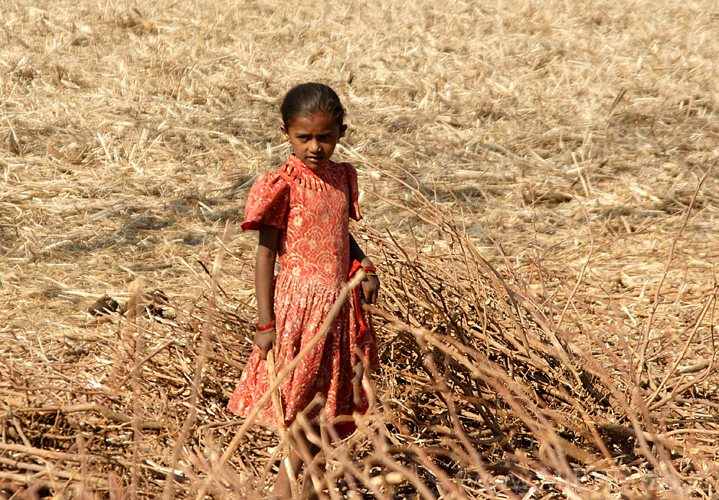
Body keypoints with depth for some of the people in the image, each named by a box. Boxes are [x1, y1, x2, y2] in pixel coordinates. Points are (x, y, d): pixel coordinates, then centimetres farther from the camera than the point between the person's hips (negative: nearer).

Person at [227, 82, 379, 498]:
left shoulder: (341, 178, 8)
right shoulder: (282, 186, -11)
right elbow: (265, 254, -10)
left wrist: (364, 265, 2)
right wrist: (266, 322, -13)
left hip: (340, 304, 6)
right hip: (300, 306, -6)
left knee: (326, 408, 12)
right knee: (304, 409, -3)